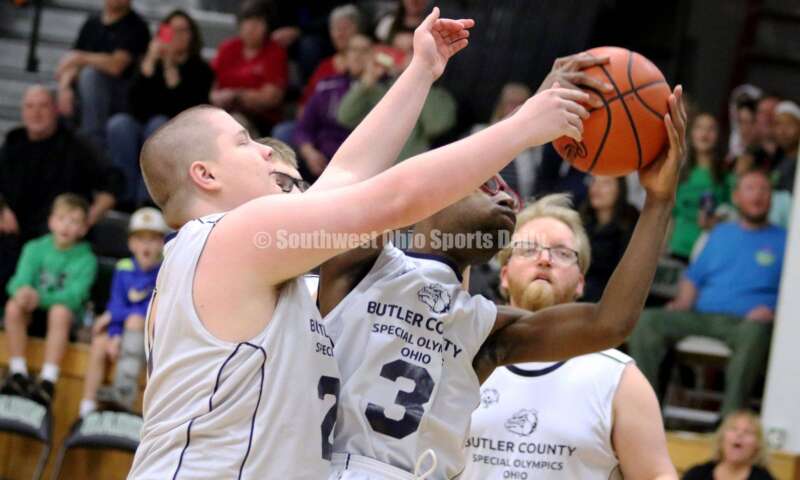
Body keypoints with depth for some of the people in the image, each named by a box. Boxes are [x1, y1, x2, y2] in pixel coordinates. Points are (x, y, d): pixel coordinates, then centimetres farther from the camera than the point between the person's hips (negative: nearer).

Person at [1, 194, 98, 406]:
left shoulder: (85, 259, -2)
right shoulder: (35, 248, 7)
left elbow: (74, 295, -15)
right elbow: (20, 280, -5)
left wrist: (41, 298, -32)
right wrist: (23, 291, -32)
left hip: (66, 311, -2)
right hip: (34, 314, 3)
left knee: (60, 311, -36)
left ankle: (48, 381, -41)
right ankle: (17, 373, -28)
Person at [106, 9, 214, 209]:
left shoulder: (200, 69, -1)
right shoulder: (148, 62, 8)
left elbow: (185, 111, -16)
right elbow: (137, 102, -9)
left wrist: (170, 68, -19)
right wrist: (150, 60, -16)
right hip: (142, 127, 3)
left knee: (159, 124, -34)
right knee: (119, 124, -27)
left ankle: (148, 198, -36)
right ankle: (127, 194, -29)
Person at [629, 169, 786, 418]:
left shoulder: (783, 241, 15)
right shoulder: (720, 233, 28)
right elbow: (693, 276, 27)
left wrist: (772, 311, -13)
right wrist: (683, 301, 7)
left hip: (746, 321, -4)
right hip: (702, 316, 4)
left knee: (756, 331, -41)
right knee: (646, 320, -21)